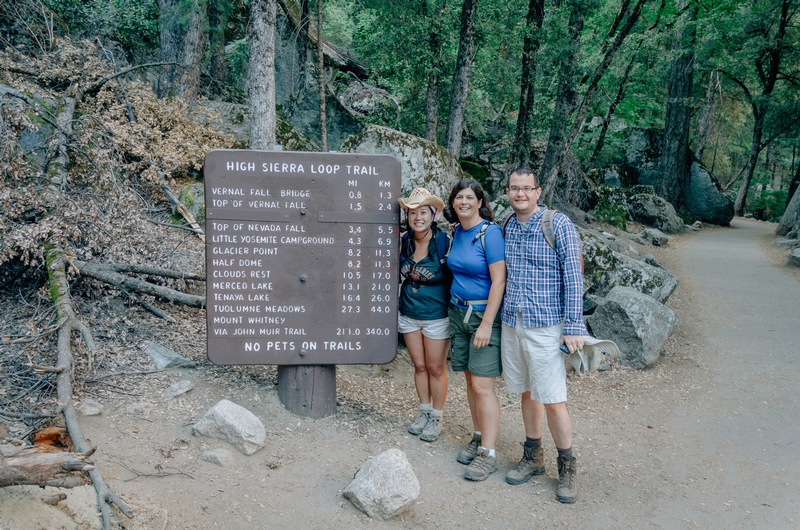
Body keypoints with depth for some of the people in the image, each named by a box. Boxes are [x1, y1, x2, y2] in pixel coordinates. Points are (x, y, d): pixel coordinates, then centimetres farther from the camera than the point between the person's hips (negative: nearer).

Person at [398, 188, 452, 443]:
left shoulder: (444, 242, -16)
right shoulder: (404, 241, -2)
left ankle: (436, 418, 26)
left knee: (436, 368, 8)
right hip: (409, 315, 4)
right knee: (419, 366, 15)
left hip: (436, 316, -4)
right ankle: (424, 412, 32)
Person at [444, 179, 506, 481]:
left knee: (482, 385, -7)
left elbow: (499, 281, -17)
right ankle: (478, 437, 25)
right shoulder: (457, 233, 9)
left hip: (485, 314, -7)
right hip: (458, 311, 7)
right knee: (470, 380, 12)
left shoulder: (490, 233, -13)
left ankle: (488, 454, 1)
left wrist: (486, 324, -19)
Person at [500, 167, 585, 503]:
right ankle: (533, 457, 30)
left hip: (545, 326, -5)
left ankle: (567, 467, 16)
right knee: (527, 393, 15)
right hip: (511, 324, 5)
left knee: (552, 400, -2)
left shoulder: (558, 224, -8)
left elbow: (573, 276, -10)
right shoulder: (507, 227, 8)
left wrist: (574, 326, -14)